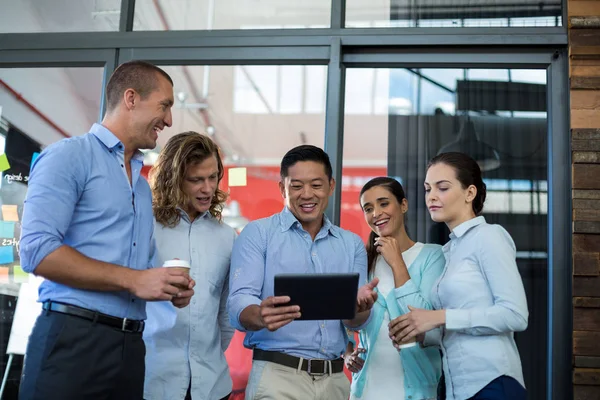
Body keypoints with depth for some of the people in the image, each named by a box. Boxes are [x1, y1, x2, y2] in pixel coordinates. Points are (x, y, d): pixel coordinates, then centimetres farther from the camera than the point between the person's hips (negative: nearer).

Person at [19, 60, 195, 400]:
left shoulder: (143, 186, 19)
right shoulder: (69, 156, -4)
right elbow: (37, 250, -16)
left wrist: (170, 288, 2)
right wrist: (132, 280, -16)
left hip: (130, 345, 7)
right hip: (73, 338, -7)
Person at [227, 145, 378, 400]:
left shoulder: (352, 244, 9)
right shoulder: (257, 234, -2)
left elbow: (354, 321, 4)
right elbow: (239, 305, -11)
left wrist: (360, 308, -19)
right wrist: (261, 316, -33)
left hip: (335, 379, 4)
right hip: (277, 376, -3)